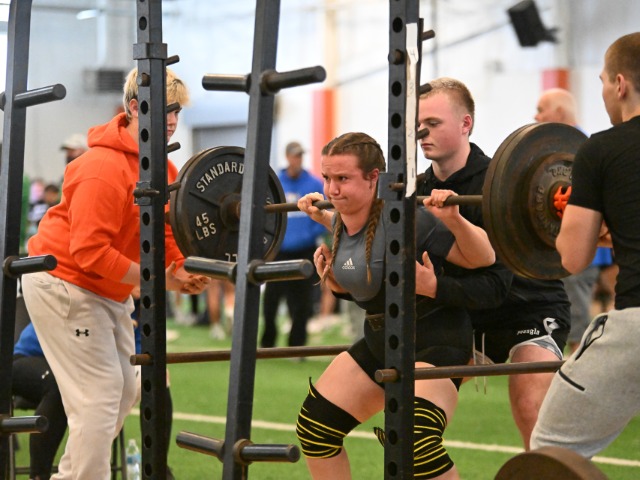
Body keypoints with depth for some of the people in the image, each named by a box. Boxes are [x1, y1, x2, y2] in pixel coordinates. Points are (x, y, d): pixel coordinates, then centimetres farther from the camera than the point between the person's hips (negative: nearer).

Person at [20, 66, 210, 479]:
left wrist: (182, 271, -13)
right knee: (101, 395, -12)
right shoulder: (106, 167, -26)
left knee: (124, 390, 12)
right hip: (64, 286, -10)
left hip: (109, 290, 10)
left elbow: (166, 230, 7)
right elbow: (88, 250, -30)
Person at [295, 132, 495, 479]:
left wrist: (453, 220, -37)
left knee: (416, 440, -29)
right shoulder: (342, 223, -2)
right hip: (379, 341, 9)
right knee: (315, 425, 8)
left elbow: (484, 258, -19)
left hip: (432, 342, -9)